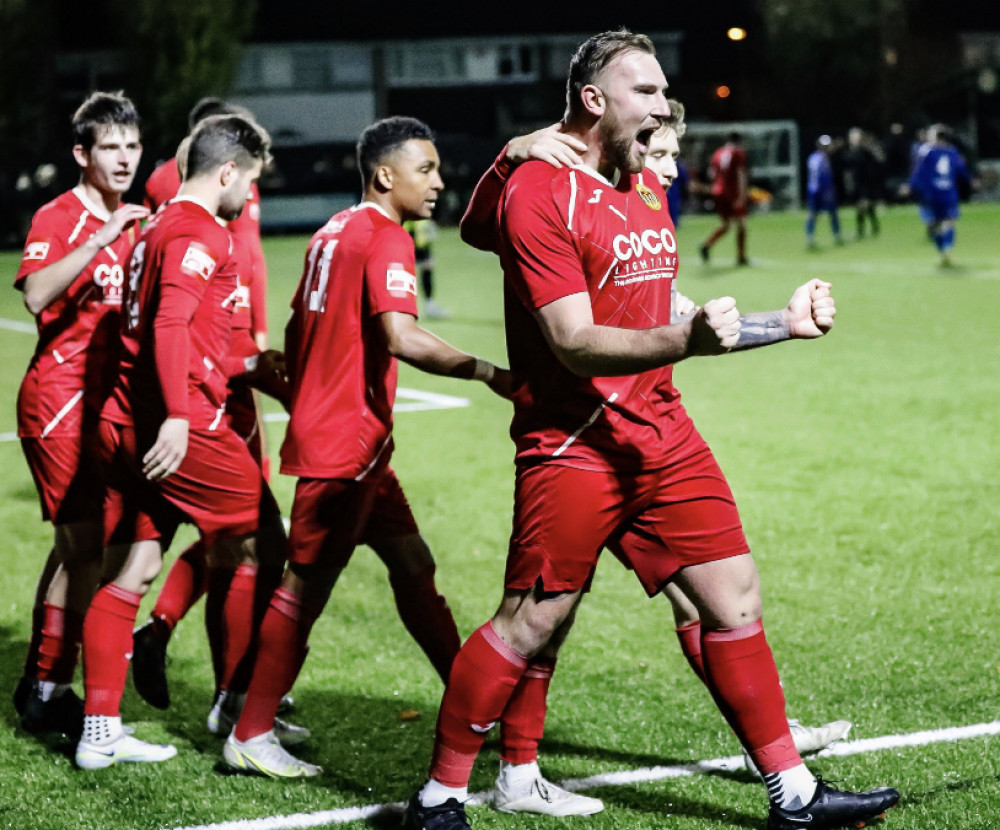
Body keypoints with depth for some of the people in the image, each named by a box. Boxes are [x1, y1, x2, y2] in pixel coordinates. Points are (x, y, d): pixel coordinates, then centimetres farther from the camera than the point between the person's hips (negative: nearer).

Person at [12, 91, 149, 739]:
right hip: (60, 398, -8)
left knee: (80, 546, 11)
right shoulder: (58, 218, -9)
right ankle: (48, 689, 0)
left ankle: (39, 687, 20)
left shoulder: (131, 222, 15)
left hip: (107, 400, 8)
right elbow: (36, 295, -27)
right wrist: (102, 240, -31)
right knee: (84, 547, -10)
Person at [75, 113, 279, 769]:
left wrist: (248, 366, 34)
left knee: (130, 572, 8)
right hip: (181, 429, -9)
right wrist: (178, 415, -30)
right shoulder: (201, 234, -9)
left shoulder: (160, 226, 21)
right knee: (262, 550, 3)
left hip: (126, 421, 9)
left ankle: (100, 733, 9)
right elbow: (171, 324, -23)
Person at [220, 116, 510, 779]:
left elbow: (298, 331, 21)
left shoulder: (334, 233, 14)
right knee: (308, 583, -4)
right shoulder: (387, 238, -14)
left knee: (413, 565, 13)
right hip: (345, 444, -10)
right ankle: (250, 737, 1)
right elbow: (400, 337, -29)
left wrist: (307, 406, 30)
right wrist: (488, 373, -33)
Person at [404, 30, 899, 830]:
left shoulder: (648, 185, 14)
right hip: (573, 447, -8)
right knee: (532, 626, -5)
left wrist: (786, 322, 18)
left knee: (735, 597, 6)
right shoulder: (540, 193, -13)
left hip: (661, 434, 8)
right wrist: (685, 339, -33)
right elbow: (575, 344, -20)